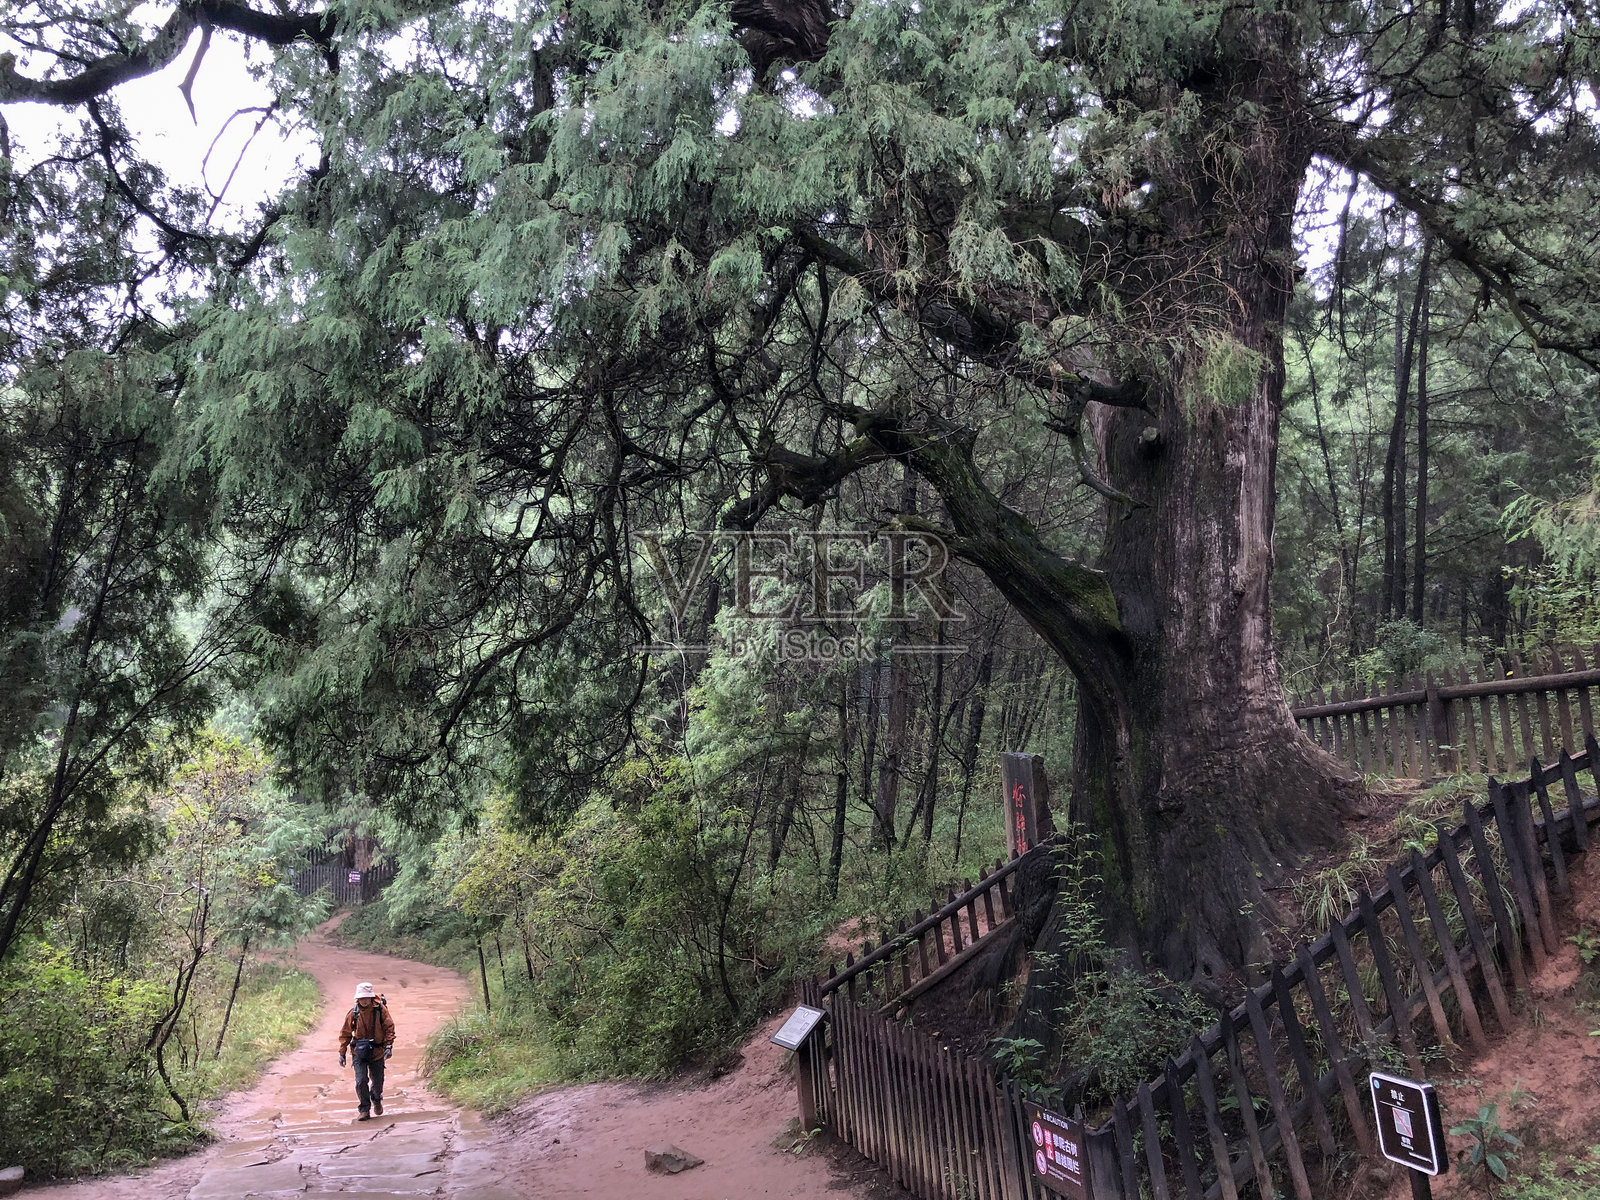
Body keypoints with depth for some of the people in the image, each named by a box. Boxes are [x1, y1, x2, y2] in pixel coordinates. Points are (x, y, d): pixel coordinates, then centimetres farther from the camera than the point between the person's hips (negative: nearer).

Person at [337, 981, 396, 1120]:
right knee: (361, 1081, -11)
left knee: (377, 1082, 12)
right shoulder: (353, 1013, -6)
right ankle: (365, 1110, 4)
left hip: (377, 1052, 0)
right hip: (360, 1053, 0)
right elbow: (345, 1034, 4)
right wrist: (342, 1053, 1)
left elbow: (389, 1028, -7)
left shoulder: (381, 1010, -9)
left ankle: (376, 1100, 44)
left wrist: (388, 1045, -16)